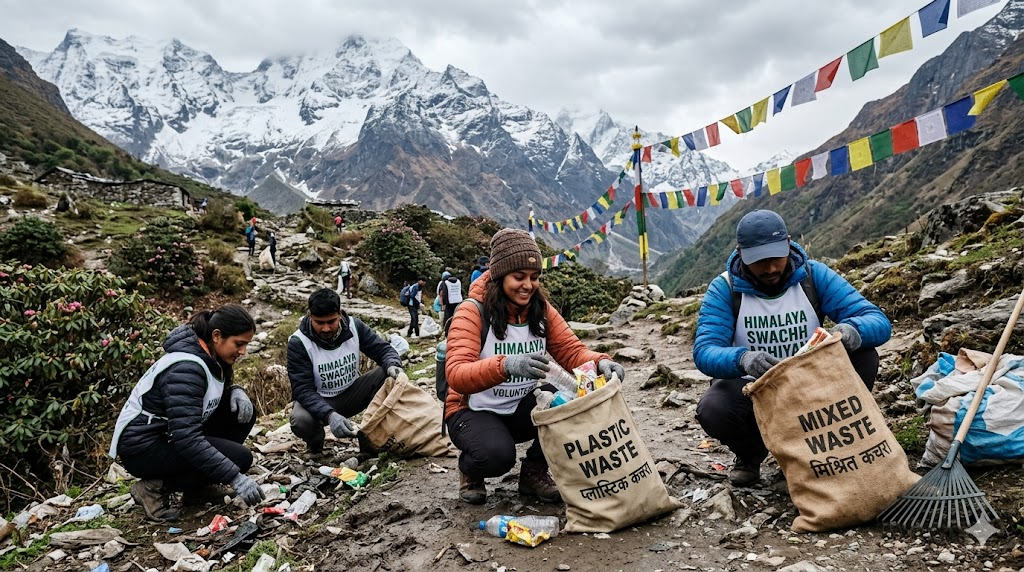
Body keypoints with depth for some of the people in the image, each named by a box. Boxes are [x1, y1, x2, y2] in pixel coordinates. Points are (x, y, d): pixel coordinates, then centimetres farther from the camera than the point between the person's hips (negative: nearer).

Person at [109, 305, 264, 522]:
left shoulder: (211, 357, -1)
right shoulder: (186, 368, -28)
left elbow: (216, 390, 20)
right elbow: (187, 439, -34)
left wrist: (236, 391, -5)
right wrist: (235, 477, -35)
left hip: (169, 434, 9)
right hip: (141, 447, -9)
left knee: (242, 412, -1)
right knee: (239, 457, -19)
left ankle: (196, 487, 8)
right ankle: (155, 487, -7)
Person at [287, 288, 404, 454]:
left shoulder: (354, 326, -12)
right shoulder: (298, 342, -21)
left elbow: (383, 349, -6)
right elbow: (303, 390, -25)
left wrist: (392, 365, -32)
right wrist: (330, 415, -43)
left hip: (351, 394, 3)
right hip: (317, 402, -3)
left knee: (388, 374, -21)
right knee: (300, 420, -37)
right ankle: (315, 442, 1)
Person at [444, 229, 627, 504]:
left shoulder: (541, 310, -2)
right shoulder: (473, 312, -19)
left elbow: (572, 350, -4)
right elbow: (456, 375, -30)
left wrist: (600, 362, -29)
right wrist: (506, 365, -49)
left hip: (522, 409, 5)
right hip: (475, 412, -4)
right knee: (497, 454, -36)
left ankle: (534, 471, 2)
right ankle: (470, 471, 3)